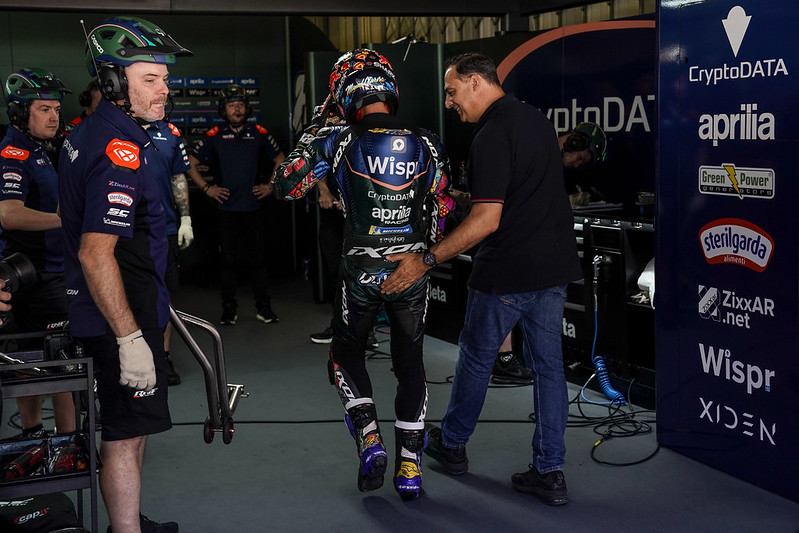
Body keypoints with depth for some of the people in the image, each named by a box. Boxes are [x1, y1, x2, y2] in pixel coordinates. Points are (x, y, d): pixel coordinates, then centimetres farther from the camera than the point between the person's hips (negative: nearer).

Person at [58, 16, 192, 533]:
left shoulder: (87, 133, 11)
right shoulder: (120, 150, -22)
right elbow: (96, 253, -28)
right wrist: (130, 338, -28)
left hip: (115, 313, 11)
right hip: (125, 317, -11)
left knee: (130, 428, 22)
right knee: (126, 435, -2)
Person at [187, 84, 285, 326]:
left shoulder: (259, 133, 5)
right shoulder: (214, 136, 0)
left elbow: (280, 160, 17)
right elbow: (190, 164, 7)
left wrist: (270, 186, 8)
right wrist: (206, 188, 0)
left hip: (253, 208, 1)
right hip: (226, 209, -1)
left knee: (258, 259, 3)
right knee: (228, 260, 4)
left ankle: (264, 308, 13)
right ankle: (229, 309, 13)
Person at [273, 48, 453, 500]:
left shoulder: (338, 141, -11)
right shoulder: (427, 146, -3)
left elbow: (286, 186, 0)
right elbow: (442, 217, 6)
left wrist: (316, 130, 6)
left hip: (360, 273, -2)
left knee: (347, 354, 21)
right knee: (410, 363, 15)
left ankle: (370, 438, 4)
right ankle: (410, 465, 16)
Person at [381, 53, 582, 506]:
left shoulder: (493, 135, -18)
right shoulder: (538, 119, 10)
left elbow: (487, 220, -25)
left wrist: (426, 261, -24)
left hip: (508, 272, -8)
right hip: (556, 265, 8)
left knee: (477, 357, 13)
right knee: (548, 363, 10)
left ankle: (452, 444, 32)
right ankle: (550, 472, 13)